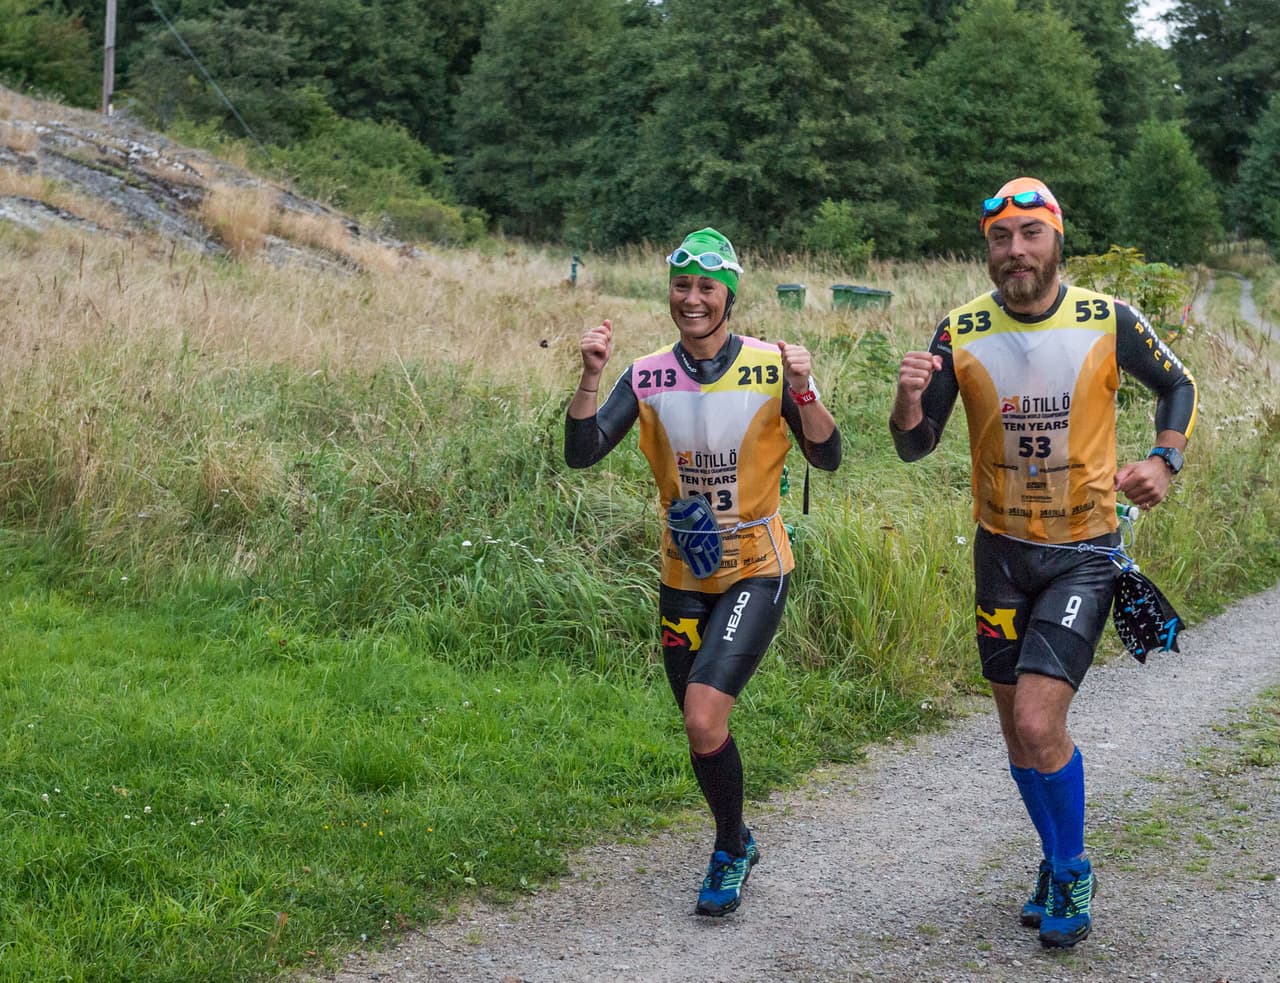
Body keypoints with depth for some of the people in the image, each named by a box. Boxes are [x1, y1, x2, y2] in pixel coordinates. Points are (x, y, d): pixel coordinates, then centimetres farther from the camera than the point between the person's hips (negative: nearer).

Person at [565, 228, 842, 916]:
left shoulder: (770, 367, -9)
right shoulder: (648, 376, -3)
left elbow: (827, 458, -12)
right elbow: (581, 454, -10)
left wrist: (802, 391, -27)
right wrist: (591, 376, -22)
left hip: (755, 571, -4)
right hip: (683, 577, 4)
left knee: (703, 720, -19)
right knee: (702, 731, 13)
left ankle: (729, 849, 6)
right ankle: (737, 842, 39)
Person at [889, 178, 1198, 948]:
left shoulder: (1109, 322, -10)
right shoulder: (960, 334, -7)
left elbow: (1177, 386, 7)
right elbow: (917, 446, -4)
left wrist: (1165, 462, -9)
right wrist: (910, 401, -25)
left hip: (1083, 553, -3)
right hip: (1002, 551, 3)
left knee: (1039, 723, -15)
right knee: (1018, 732, 12)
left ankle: (1072, 873, 10)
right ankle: (1057, 862, 36)